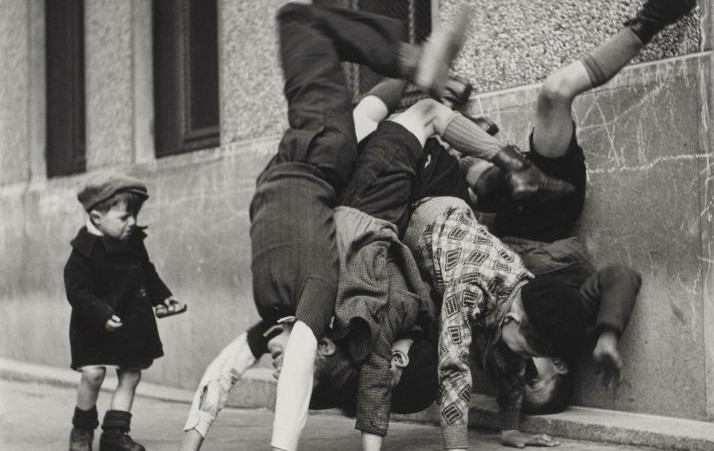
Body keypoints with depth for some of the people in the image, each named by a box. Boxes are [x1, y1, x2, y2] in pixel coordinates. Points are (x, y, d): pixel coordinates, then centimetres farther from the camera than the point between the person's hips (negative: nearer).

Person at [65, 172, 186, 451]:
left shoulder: (134, 243, 4)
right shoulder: (85, 251, -16)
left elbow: (148, 274, 18)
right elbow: (77, 291, -21)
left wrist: (163, 297, 7)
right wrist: (101, 314, -32)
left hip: (134, 324, 6)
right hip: (94, 327, -6)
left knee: (131, 375, 7)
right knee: (93, 373, -15)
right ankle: (82, 428, 9)